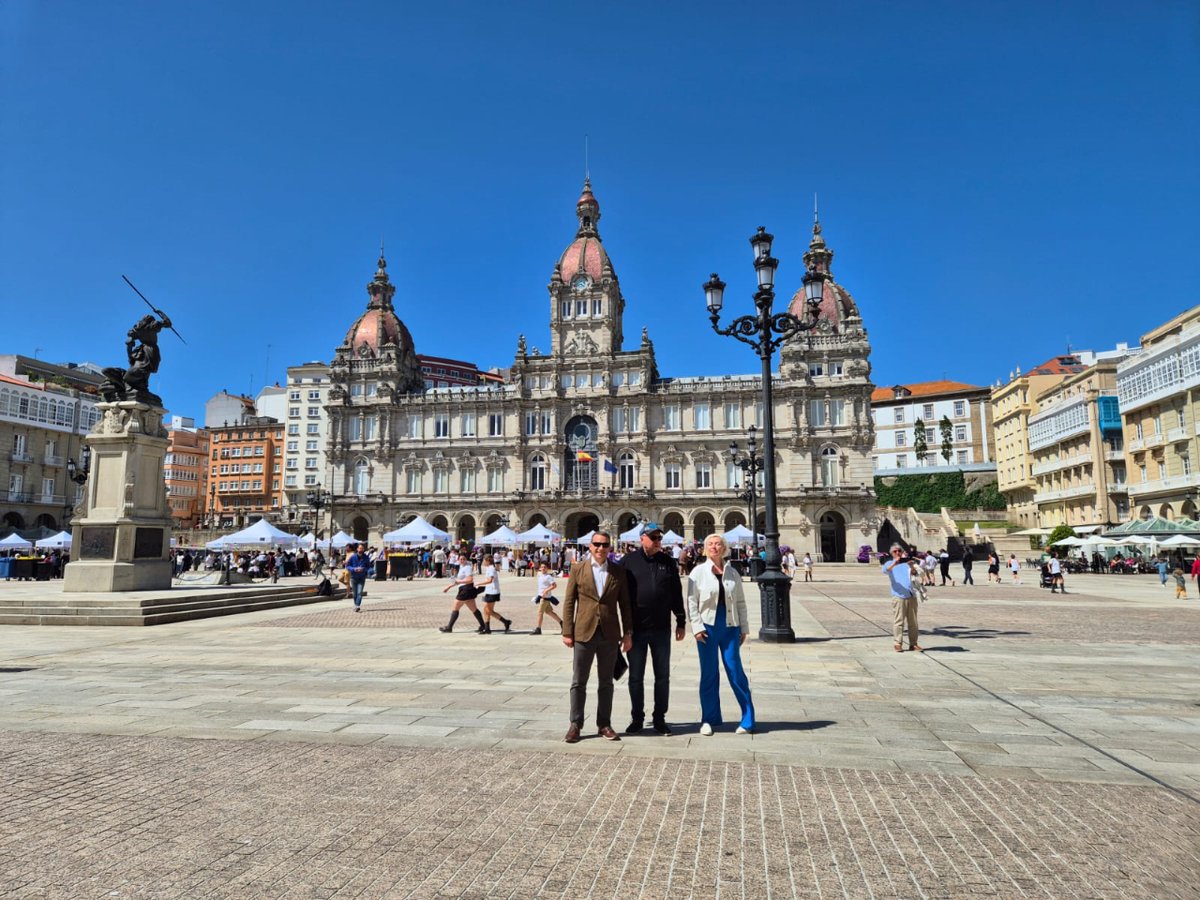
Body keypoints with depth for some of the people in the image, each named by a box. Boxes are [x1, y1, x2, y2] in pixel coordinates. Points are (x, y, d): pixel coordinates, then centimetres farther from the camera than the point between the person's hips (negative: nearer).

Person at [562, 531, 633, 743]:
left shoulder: (618, 571, 4)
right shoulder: (578, 569, 0)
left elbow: (624, 604, 7)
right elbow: (569, 602, 0)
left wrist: (627, 633, 3)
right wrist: (567, 632, -4)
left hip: (609, 634, 2)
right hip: (584, 632, -1)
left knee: (606, 682, 11)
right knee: (578, 682, 5)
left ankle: (604, 724, 21)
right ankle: (575, 724, 14)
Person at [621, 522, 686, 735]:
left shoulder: (668, 562, 6)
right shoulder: (629, 561, -2)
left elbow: (677, 593, 9)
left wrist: (680, 622, 8)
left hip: (661, 629, 2)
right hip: (636, 629, -2)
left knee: (663, 676, 9)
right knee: (636, 677, 8)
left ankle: (659, 718, 21)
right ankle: (637, 718, 21)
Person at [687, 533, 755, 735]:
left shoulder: (732, 573, 8)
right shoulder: (698, 572, 1)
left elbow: (740, 602, 10)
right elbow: (691, 602, -2)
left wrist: (744, 628, 7)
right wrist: (697, 627, -9)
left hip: (730, 626, 1)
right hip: (708, 626, -1)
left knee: (735, 671, 1)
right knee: (709, 674, 5)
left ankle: (748, 719, 11)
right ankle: (709, 719, 16)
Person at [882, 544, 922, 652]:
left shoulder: (907, 562, 17)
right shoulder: (890, 563, 9)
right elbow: (885, 570, -13)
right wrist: (894, 563, -30)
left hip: (911, 596, 3)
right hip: (898, 597, -3)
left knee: (913, 621, 6)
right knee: (898, 621, -6)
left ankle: (913, 643, 12)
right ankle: (898, 644, -2)